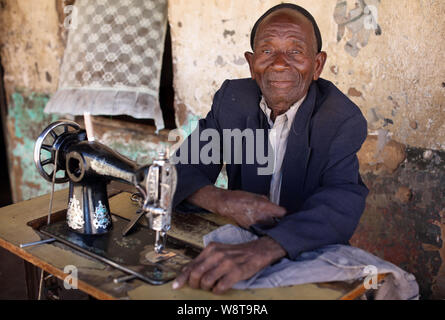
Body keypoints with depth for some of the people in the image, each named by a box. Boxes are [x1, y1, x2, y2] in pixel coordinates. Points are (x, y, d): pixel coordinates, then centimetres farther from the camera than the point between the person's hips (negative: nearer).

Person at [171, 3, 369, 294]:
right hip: (239, 239, 2)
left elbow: (342, 202, -28)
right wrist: (221, 200, -26)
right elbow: (185, 167, -3)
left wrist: (264, 249, -46)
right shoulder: (233, 98, -2)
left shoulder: (343, 120, -13)